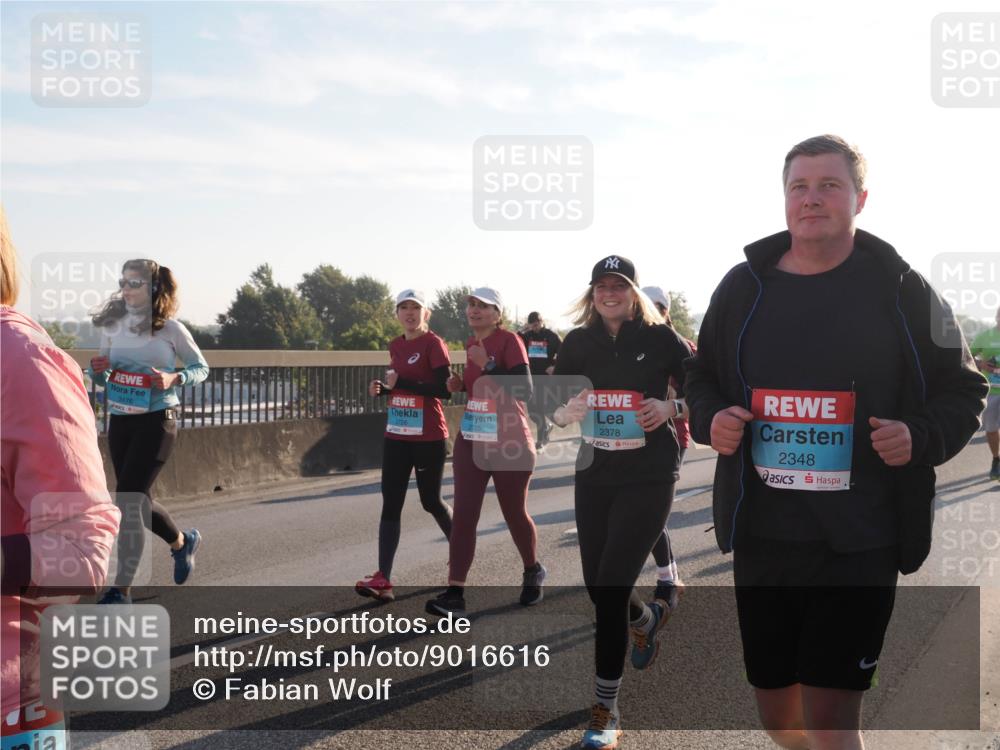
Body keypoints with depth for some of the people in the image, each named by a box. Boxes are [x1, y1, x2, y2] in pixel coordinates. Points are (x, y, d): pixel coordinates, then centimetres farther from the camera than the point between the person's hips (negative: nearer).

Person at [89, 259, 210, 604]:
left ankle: (121, 589, -4)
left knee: (128, 500, -12)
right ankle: (182, 541, 43)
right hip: (119, 420, 6)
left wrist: (174, 379, -17)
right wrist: (97, 370, -10)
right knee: (136, 499, 15)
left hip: (156, 420, -6)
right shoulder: (112, 326, 4)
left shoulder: (170, 328, -8)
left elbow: (201, 367, 2)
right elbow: (103, 380, 13)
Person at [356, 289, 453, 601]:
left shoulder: (433, 344, -11)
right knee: (390, 504, -1)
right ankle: (383, 579, -3)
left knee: (430, 501, 8)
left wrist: (402, 383, -20)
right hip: (396, 435, 6)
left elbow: (445, 390, -18)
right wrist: (383, 388, 2)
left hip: (429, 437, -6)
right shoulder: (395, 345, 11)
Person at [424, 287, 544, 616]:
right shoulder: (470, 344, 9)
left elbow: (524, 390, -23)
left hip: (510, 444, -5)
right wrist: (459, 385, 3)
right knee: (463, 514, -6)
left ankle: (533, 572, 37)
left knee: (514, 514, 10)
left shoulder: (509, 341, -12)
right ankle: (454, 592, -7)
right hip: (471, 442, 5)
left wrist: (487, 364, -28)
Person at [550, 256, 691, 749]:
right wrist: (566, 412, -13)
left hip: (648, 476, -4)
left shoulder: (659, 337, -5)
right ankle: (648, 618, 51)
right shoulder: (578, 342, 4)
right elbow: (552, 405, 8)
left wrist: (671, 407, -16)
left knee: (611, 589, -11)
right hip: (594, 474, 4)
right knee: (598, 588, 13)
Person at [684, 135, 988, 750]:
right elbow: (702, 377, 18)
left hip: (860, 541, -3)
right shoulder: (744, 286, 6)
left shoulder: (901, 289, -2)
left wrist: (921, 437, -15)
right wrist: (710, 419, -4)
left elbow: (962, 390, 4)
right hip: (761, 534, 4)